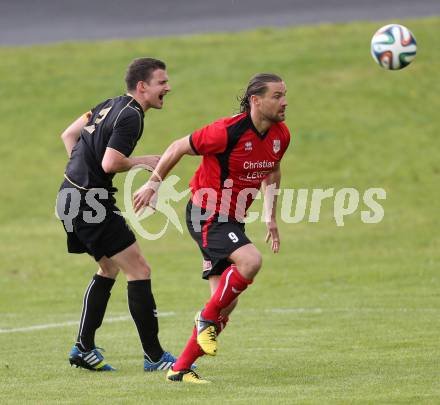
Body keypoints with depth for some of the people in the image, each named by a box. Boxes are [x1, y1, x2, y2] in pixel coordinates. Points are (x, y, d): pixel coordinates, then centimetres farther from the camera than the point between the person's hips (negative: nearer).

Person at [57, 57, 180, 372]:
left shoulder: (111, 105, 13)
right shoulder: (130, 116, -16)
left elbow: (69, 134, 21)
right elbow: (110, 163, -24)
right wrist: (143, 162, -8)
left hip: (71, 197, 10)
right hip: (90, 201, -10)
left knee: (110, 268, 21)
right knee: (139, 270, -7)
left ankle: (84, 348, 21)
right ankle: (154, 355, -5)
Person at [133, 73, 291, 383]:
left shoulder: (281, 135, -2)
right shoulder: (228, 131, -23)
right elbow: (179, 148, -10)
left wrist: (271, 218, 18)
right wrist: (153, 184, -3)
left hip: (232, 219, 8)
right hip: (206, 214, -8)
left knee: (227, 302, 5)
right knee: (250, 260, -31)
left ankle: (181, 368, 14)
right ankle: (208, 318, -9)